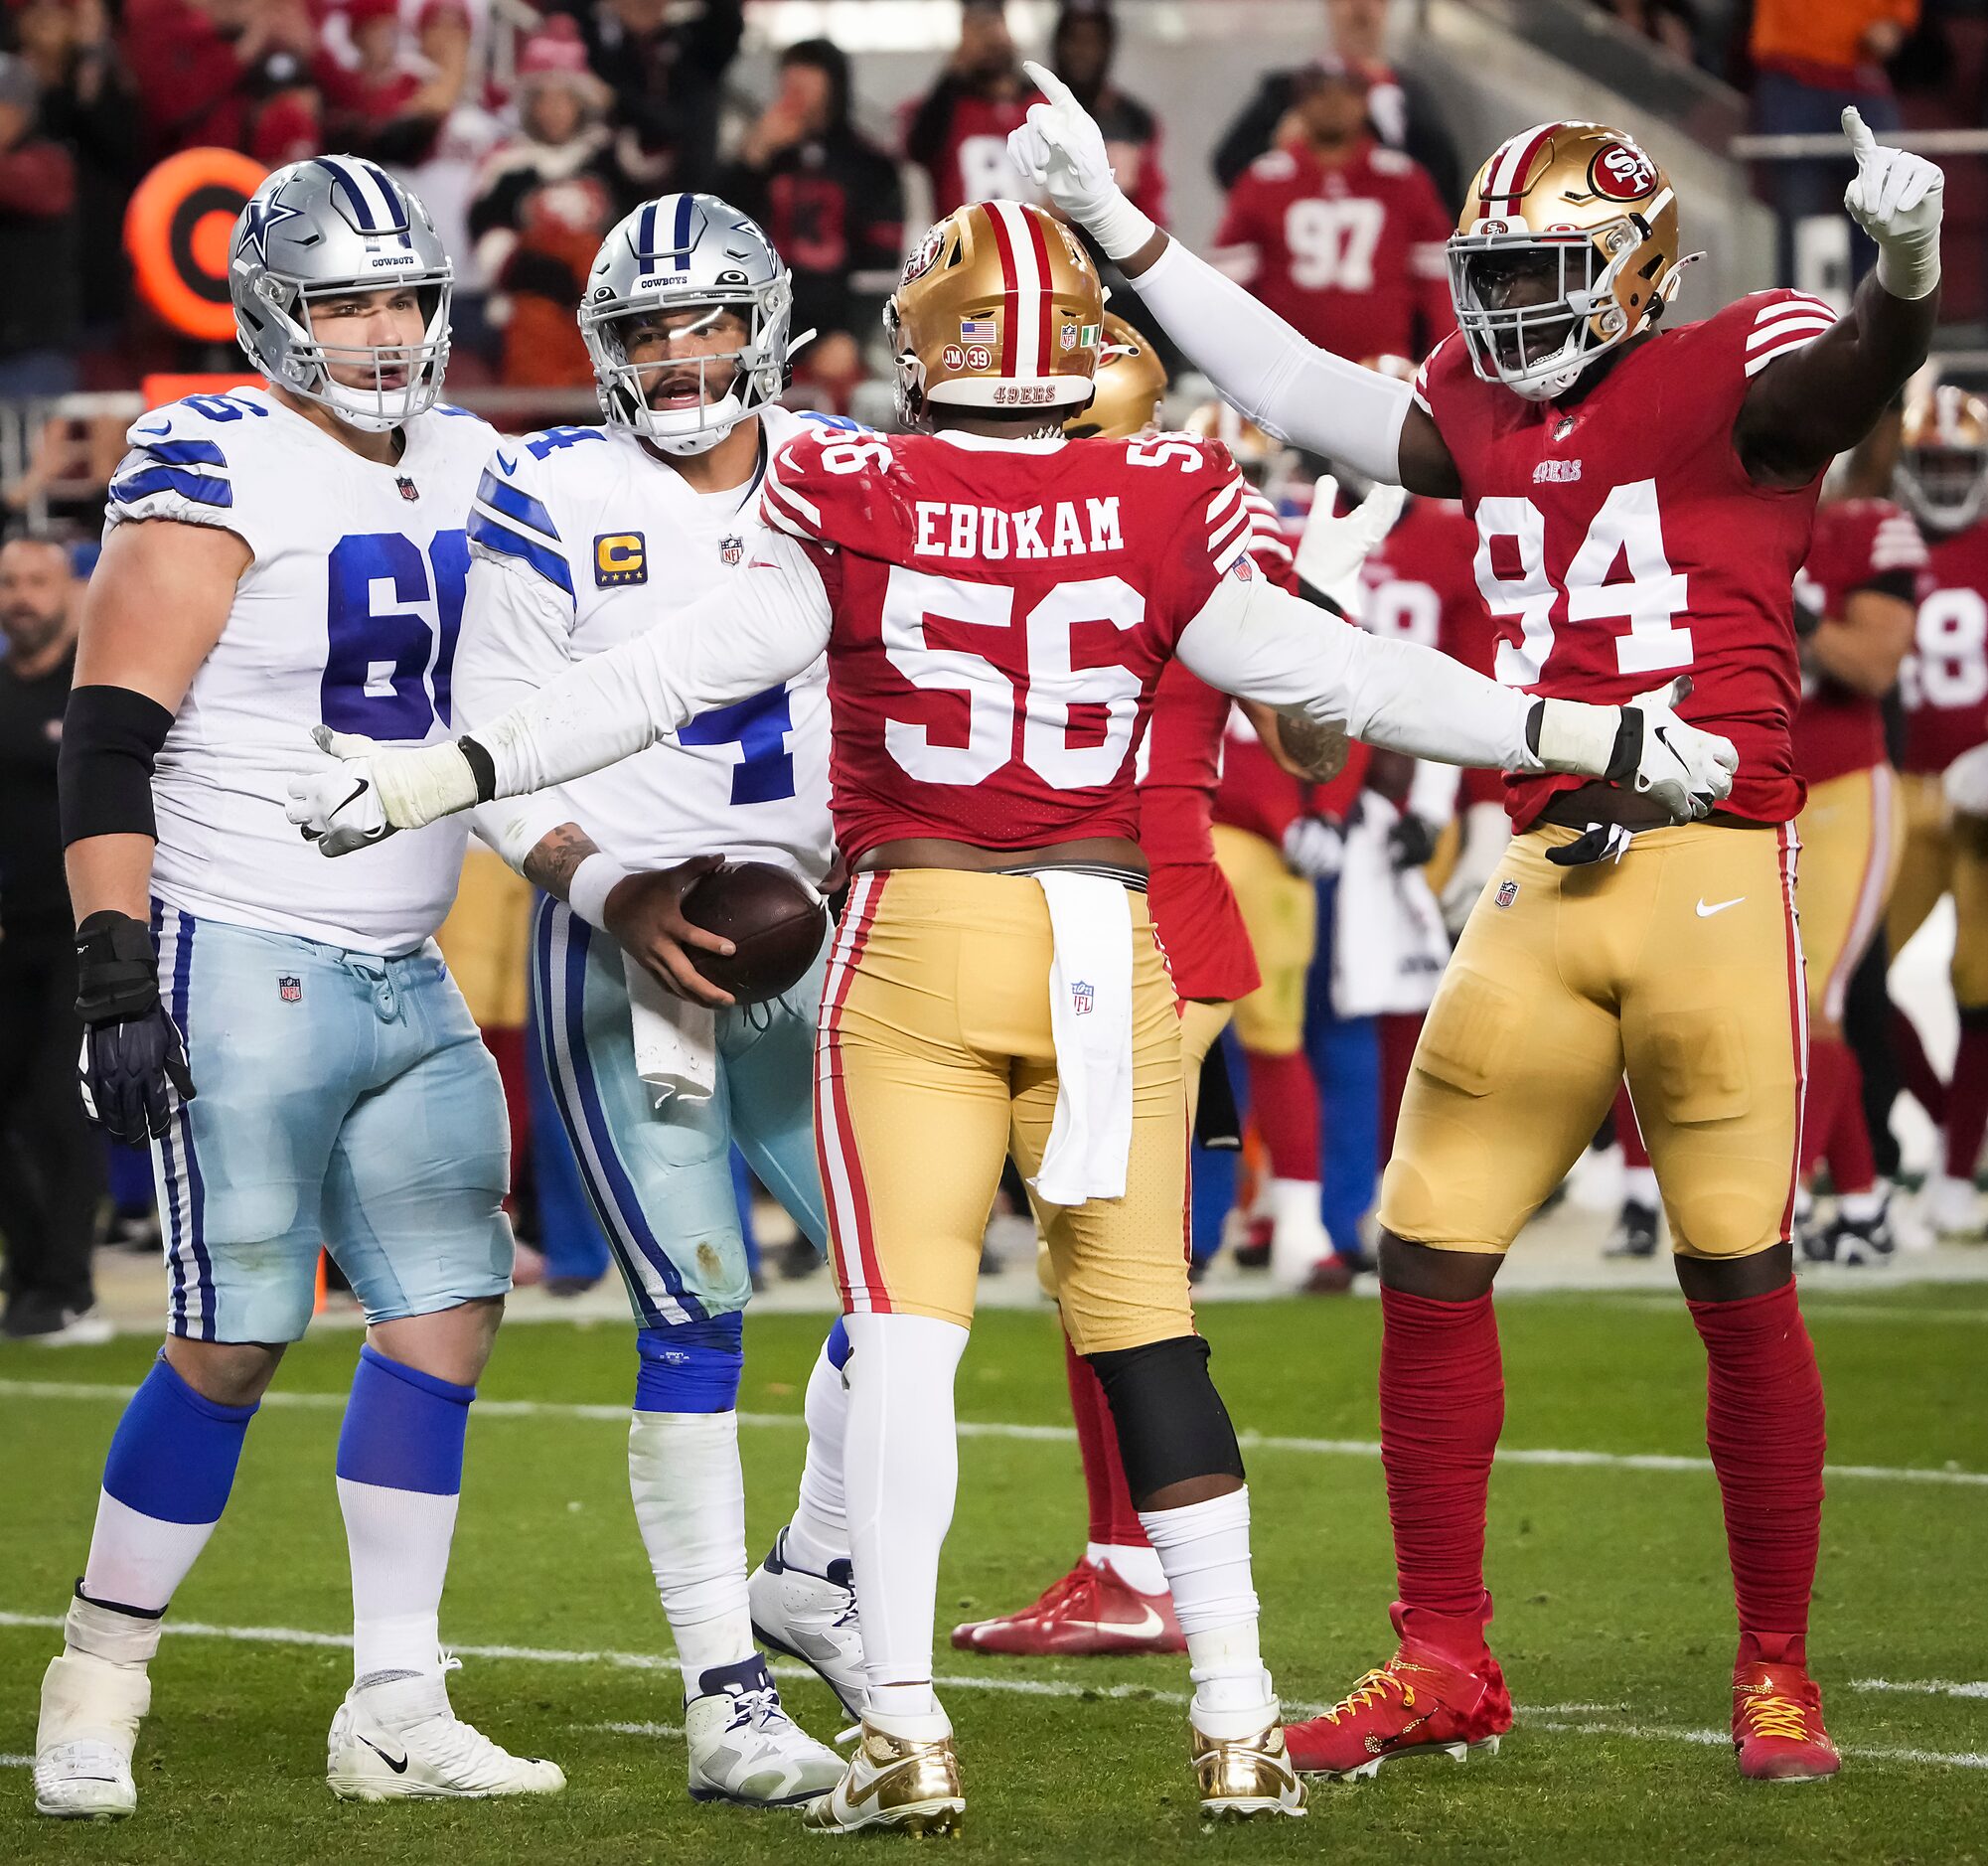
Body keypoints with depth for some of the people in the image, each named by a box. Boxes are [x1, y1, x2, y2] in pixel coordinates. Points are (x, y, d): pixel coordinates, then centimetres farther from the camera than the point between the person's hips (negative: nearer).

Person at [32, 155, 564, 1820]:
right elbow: (111, 741, -14)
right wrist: (116, 974, -19)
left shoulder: (472, 476, 11)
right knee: (234, 1342, -6)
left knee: (449, 1312, 3)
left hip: (409, 979, 7)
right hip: (243, 973, -7)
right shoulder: (220, 477, -11)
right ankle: (96, 1686, 8)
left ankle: (396, 1710, 7)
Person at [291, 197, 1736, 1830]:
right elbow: (1341, 679, 2)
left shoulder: (852, 508, -7)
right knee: (1148, 1335, 8)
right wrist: (1589, 741, 12)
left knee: (906, 1331, 0)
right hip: (1104, 938, 2)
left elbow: (669, 681, -6)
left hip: (913, 940, -2)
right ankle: (1239, 1726, 8)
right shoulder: (1161, 516, -3)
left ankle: (905, 1726, -5)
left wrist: (438, 776, 0)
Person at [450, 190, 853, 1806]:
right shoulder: (553, 502, -3)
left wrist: (844, 865, -3)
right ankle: (726, 1701, -2)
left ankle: (816, 1570, 21)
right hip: (622, 942, -4)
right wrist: (620, 894, -16)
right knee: (698, 1312, -7)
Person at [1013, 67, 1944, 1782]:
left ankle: (1779, 1674, 11)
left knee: (1743, 1291, -1)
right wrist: (1116, 226, 24)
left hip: (1713, 870, -6)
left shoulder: (1734, 377, -4)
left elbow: (1851, 378, -25)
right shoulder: (1485, 412, 13)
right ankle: (1443, 1662, 15)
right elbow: (1295, 389, 25)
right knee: (1430, 1264, 4)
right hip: (1543, 881, 6)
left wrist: (1904, 273, -47)